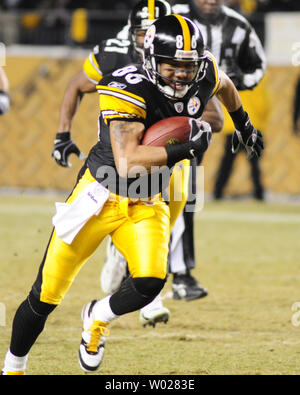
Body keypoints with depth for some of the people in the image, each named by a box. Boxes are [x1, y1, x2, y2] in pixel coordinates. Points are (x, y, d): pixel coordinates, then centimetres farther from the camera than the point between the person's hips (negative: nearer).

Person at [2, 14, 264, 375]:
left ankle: (98, 318, 11)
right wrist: (185, 150, -36)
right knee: (45, 297, 5)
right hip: (99, 196, -4)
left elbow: (224, 85, 19)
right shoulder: (130, 90, -27)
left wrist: (243, 125, 36)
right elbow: (127, 163, -36)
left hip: (146, 206, 4)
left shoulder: (203, 76, -9)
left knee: (151, 281, -23)